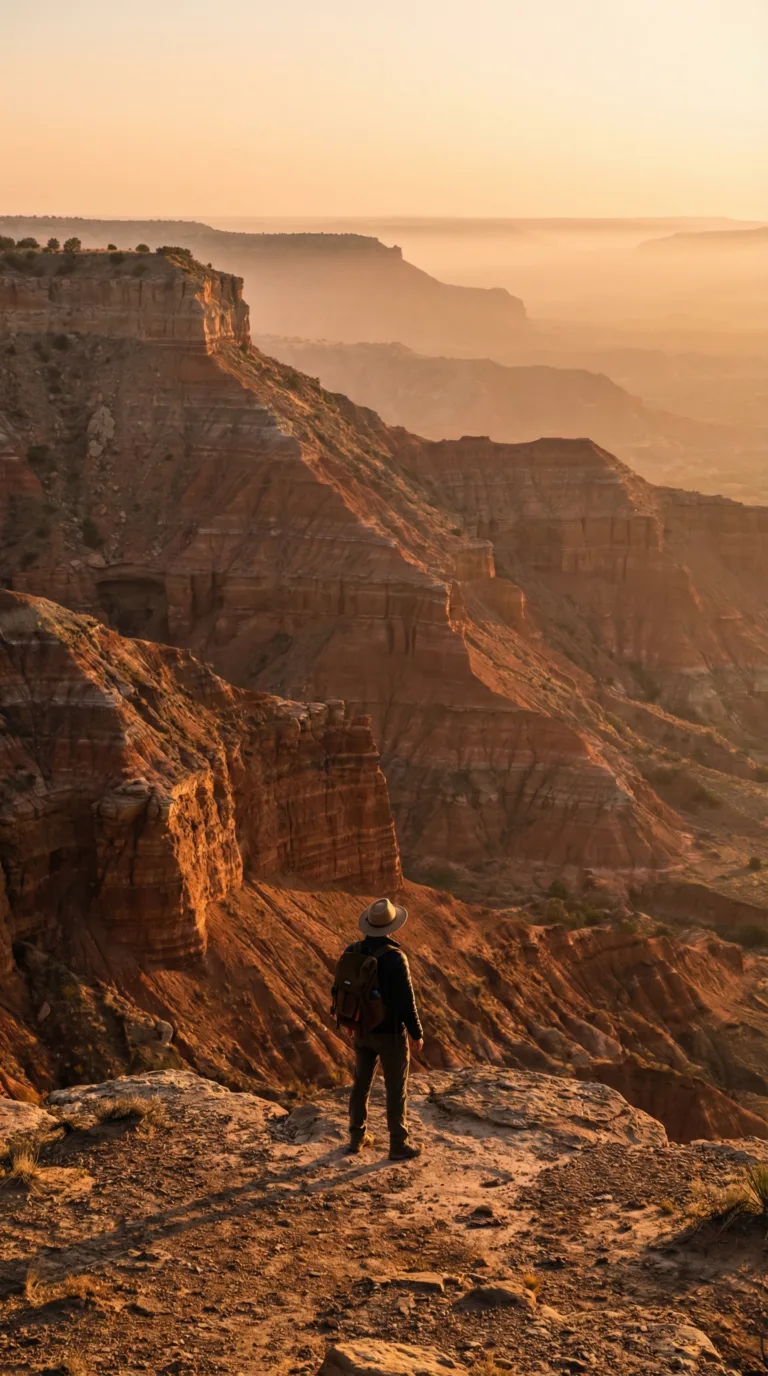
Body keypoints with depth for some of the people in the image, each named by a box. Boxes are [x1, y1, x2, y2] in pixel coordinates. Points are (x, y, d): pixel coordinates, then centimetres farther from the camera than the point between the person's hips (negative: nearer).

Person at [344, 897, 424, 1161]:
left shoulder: (352, 953, -4)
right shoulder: (395, 957, -24)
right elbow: (406, 1000, -20)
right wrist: (417, 1034, -8)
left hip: (362, 1029, 6)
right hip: (390, 1032, -6)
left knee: (361, 1084, 18)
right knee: (396, 1089, 5)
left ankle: (357, 1138, 28)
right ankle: (399, 1145, 12)